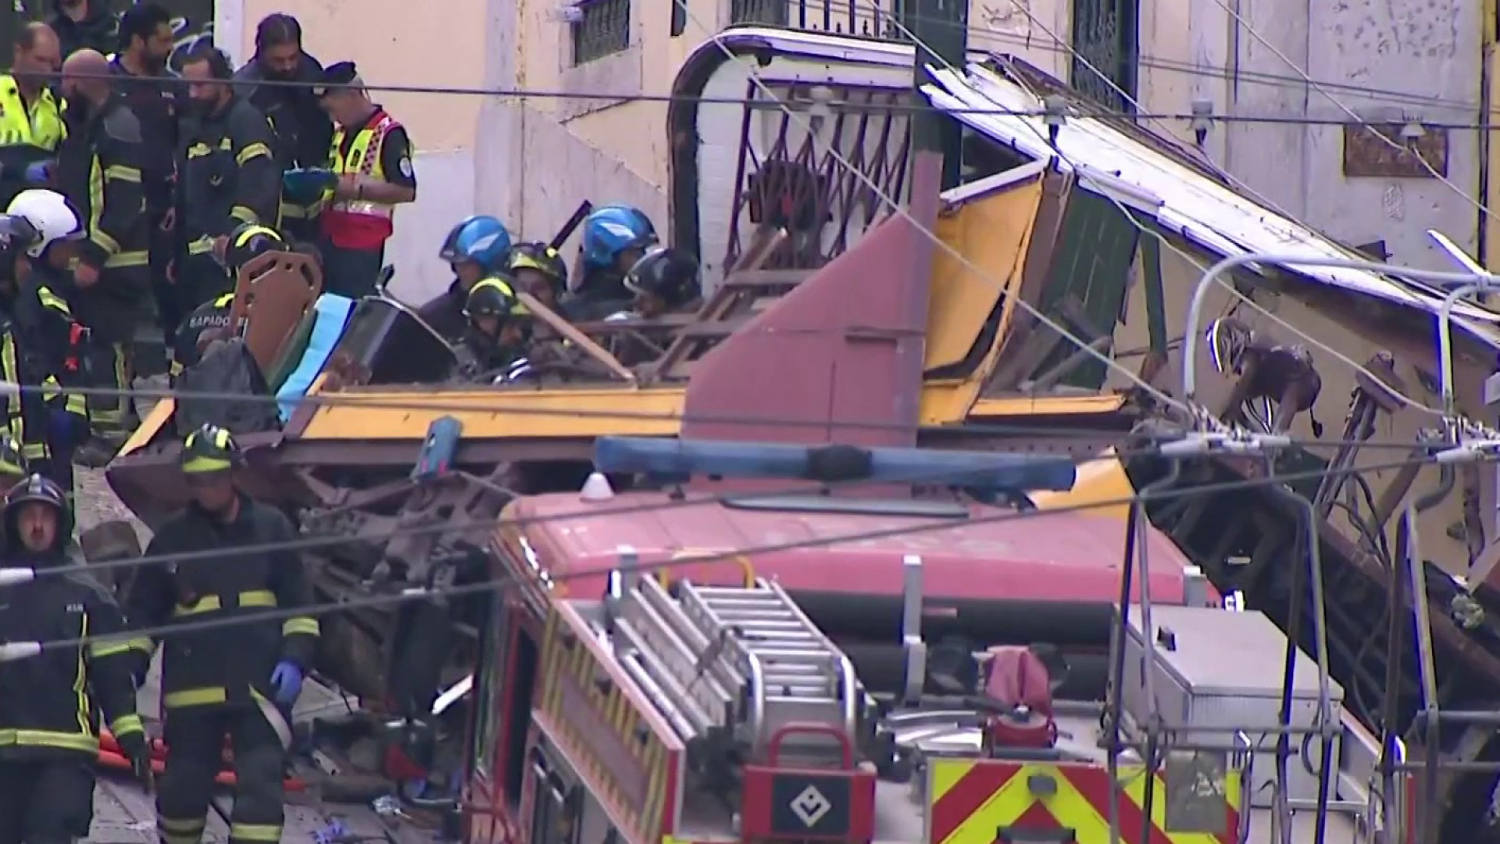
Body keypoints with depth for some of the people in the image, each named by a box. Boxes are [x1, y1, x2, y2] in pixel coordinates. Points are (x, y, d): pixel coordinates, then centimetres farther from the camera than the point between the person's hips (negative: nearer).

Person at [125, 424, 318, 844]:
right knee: (183, 789, 8)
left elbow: (299, 604, 8)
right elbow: (142, 611, 12)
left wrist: (294, 658, -5)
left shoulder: (270, 528, 4)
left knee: (261, 785, -10)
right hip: (192, 688, 1)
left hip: (259, 685, -1)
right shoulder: (174, 537, 6)